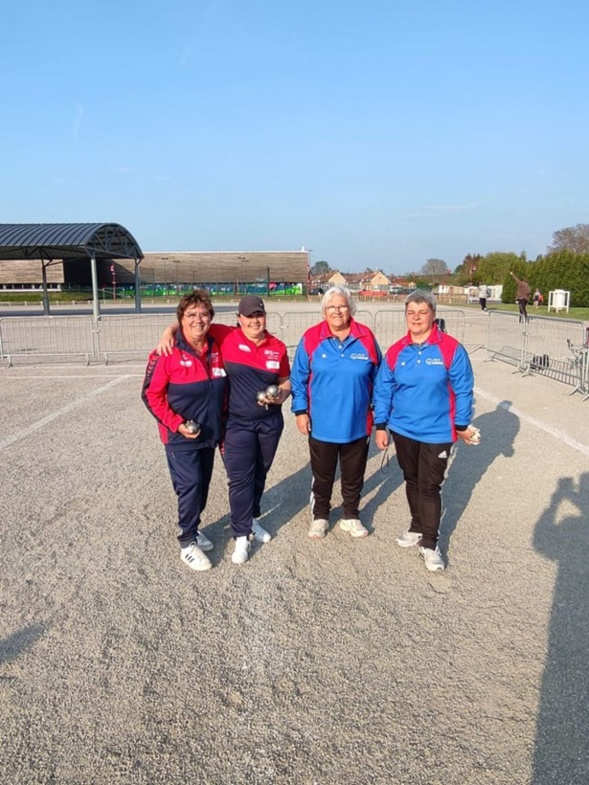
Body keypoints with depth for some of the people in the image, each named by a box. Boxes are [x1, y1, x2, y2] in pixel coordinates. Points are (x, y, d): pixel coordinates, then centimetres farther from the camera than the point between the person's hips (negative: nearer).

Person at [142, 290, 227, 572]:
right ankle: (187, 543, 10)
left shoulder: (216, 349, 1)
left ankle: (190, 528, 36)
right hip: (180, 436, -6)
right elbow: (151, 394, -12)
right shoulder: (167, 353, -16)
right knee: (191, 484, -8)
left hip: (208, 434, 6)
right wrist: (177, 423, -18)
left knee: (202, 484, 15)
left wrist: (221, 426, 12)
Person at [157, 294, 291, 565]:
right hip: (237, 424, -4)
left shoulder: (277, 347, 1)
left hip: (270, 422, 4)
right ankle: (242, 536, 11)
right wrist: (168, 332, -20)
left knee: (259, 474, 17)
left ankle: (252, 519, 39)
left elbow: (285, 381, 11)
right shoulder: (226, 337, -9)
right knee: (240, 479, -3)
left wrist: (281, 395, -9)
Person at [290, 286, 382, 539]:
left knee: (353, 476, 18)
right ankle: (320, 516, 38)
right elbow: (299, 378, -3)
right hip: (322, 424, -1)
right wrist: (300, 410, -6)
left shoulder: (366, 337, -6)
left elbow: (377, 377, 4)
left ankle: (351, 517, 38)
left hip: (357, 424, 1)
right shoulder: (311, 338, -10)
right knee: (322, 476, 17)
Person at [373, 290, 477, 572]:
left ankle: (429, 543, 17)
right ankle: (417, 528, 38)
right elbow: (383, 390, 2)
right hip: (403, 430, 4)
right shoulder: (395, 352, -4)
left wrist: (462, 425, -2)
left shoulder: (451, 349, -13)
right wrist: (381, 425, 0)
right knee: (412, 481, 19)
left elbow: (463, 390, -7)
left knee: (430, 487, 3)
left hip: (437, 432, -3)